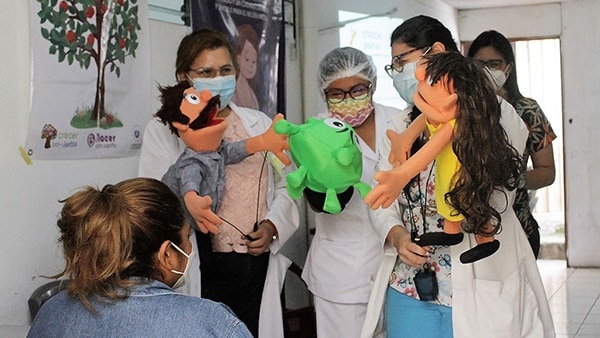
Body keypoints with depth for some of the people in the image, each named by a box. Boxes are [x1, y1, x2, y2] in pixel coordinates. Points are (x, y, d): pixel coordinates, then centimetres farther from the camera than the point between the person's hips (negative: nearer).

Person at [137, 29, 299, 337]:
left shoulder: (260, 124, 13)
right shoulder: (163, 130, 2)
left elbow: (284, 186, 14)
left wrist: (272, 226, -4)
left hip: (259, 267, 3)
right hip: (202, 272, -3)